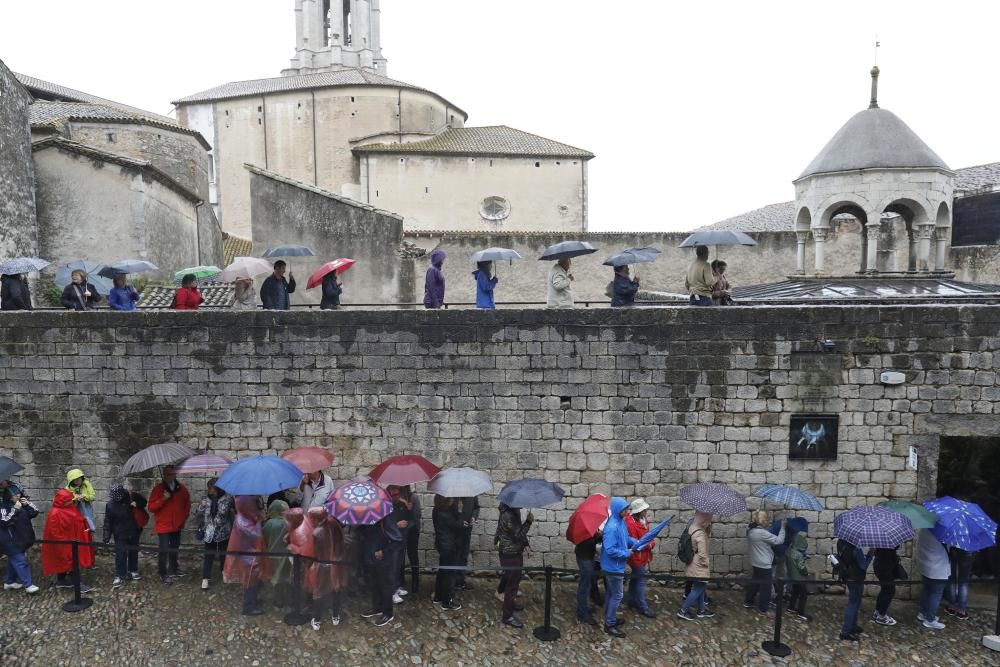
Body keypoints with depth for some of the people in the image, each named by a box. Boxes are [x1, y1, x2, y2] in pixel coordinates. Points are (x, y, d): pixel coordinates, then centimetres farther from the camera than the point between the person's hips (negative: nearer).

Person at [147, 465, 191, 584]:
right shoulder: (158, 489, -9)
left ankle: (173, 569, 34)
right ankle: (163, 574, 6)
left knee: (175, 548, 17)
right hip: (163, 525, -4)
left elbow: (187, 504, 14)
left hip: (177, 525, 4)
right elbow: (151, 507, -12)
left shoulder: (182, 489, 0)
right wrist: (163, 499, -25)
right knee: (164, 550, -7)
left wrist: (184, 517, 7)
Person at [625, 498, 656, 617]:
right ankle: (643, 607, 13)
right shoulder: (630, 523, -27)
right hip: (638, 557, -9)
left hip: (644, 556, 9)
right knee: (641, 580, 1)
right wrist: (650, 544, -20)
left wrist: (651, 542, -2)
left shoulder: (643, 519, 1)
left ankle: (633, 601, 35)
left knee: (635, 579, 21)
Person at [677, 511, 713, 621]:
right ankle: (683, 611, 12)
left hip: (694, 565, 9)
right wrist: (707, 563, -7)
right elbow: (702, 554, -26)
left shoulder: (692, 527, -1)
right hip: (699, 567, -9)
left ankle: (701, 610, 36)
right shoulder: (700, 534, -27)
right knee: (698, 589, 5)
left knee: (700, 588, 22)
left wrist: (708, 528, -7)